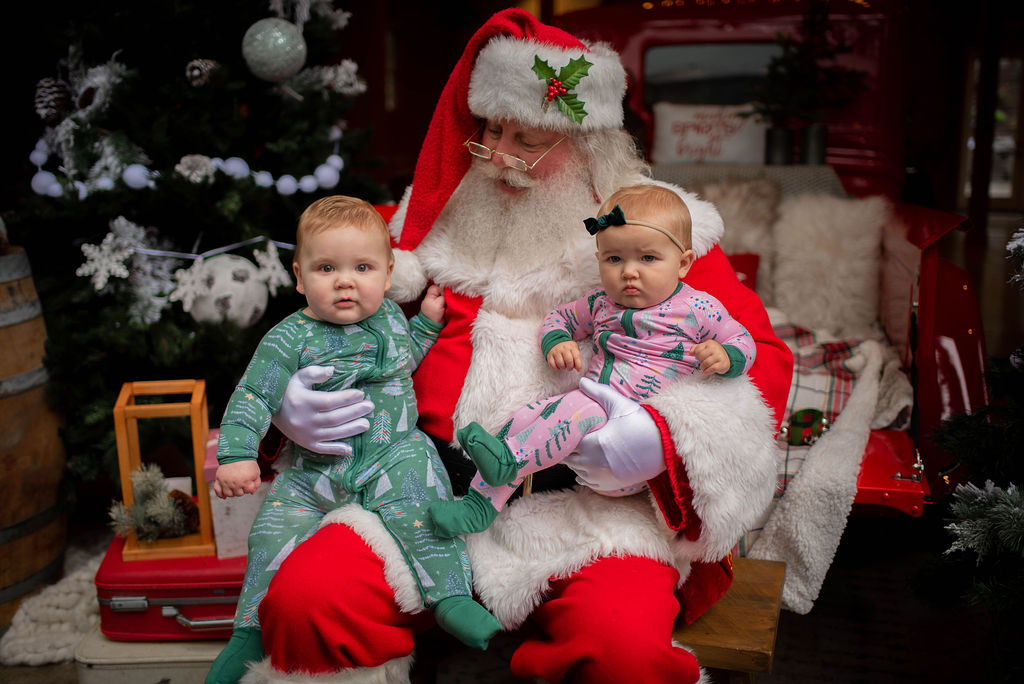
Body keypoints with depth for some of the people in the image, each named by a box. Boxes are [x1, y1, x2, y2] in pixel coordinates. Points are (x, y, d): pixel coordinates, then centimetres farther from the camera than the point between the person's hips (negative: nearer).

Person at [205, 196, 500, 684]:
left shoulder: (388, 315, 5)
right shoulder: (290, 340, -9)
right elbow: (251, 397, -10)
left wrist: (427, 321, 15)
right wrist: (236, 454, -21)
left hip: (393, 452, 2)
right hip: (316, 469, -1)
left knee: (415, 493, -27)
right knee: (274, 531, -11)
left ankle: (450, 596, -18)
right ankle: (253, 630, 10)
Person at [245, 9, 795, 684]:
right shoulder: (434, 222, 15)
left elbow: (761, 355, 0)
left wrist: (664, 438, -20)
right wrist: (295, 401, -2)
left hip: (592, 506, -2)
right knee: (302, 600, -20)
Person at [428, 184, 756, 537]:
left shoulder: (699, 309, 1)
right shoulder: (600, 303, 14)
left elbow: (743, 341, 8)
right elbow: (559, 318, 28)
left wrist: (724, 357, -16)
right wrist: (557, 342, 4)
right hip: (591, 406, 6)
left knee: (582, 406, -34)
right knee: (526, 415, -14)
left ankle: (510, 459, -33)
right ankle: (480, 504, -11)